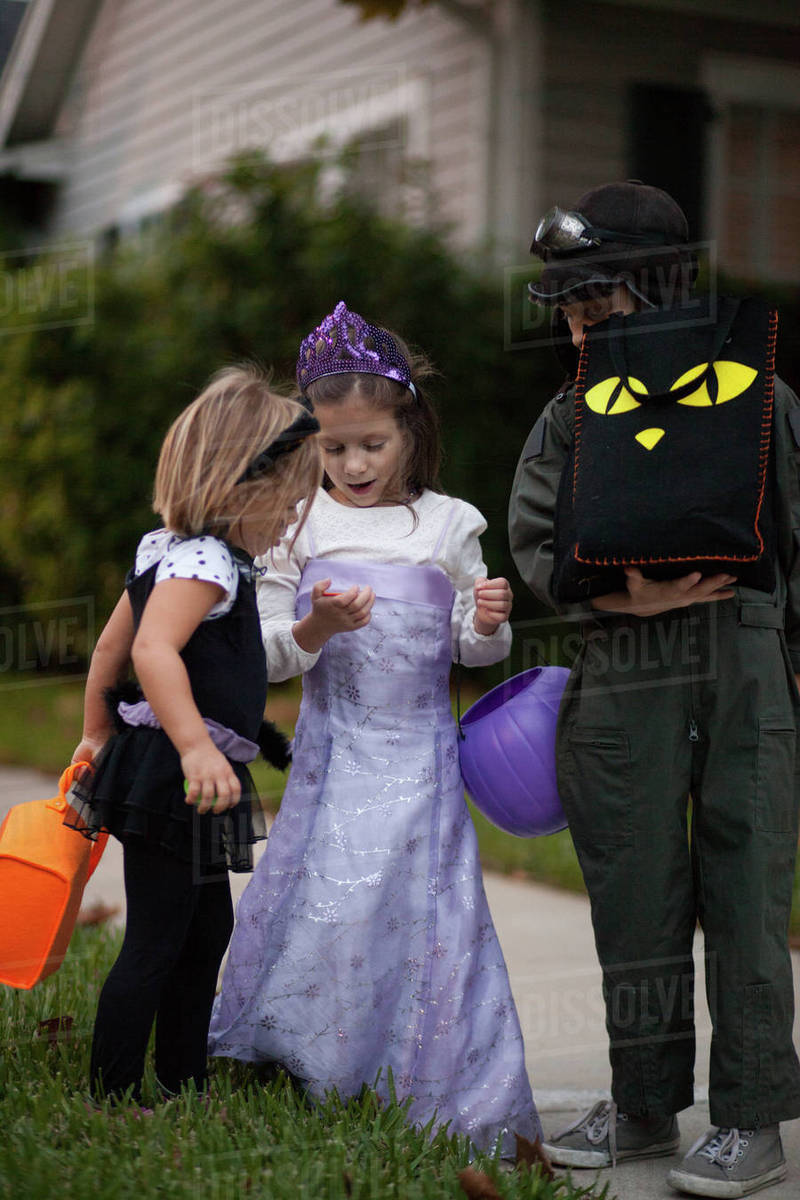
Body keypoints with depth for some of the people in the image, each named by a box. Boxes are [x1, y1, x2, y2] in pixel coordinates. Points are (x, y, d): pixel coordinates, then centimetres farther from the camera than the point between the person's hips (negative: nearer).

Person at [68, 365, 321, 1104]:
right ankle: (113, 1099, 3)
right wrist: (196, 747, -41)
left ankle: (185, 1085, 30)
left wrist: (96, 732, 30)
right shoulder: (204, 561, -18)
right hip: (170, 780, -11)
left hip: (174, 776, 11)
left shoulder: (177, 551, 14)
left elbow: (112, 645, 21)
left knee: (207, 930, 19)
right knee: (155, 945, -5)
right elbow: (154, 650, -34)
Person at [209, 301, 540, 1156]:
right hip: (334, 751, 0)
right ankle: (315, 1079, 16)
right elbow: (268, 655, 4)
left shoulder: (447, 526, 5)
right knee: (323, 903, -2)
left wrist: (489, 625, -9)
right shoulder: (297, 526, 3)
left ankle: (438, 1098, 12)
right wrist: (317, 628, -15)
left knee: (426, 907, -1)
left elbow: (470, 650, 12)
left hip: (420, 755, 0)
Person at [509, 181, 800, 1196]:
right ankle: (645, 1102, 20)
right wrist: (628, 593, -13)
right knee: (634, 893, 7)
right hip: (621, 680, 3)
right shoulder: (572, 415, 12)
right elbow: (533, 542, 4)